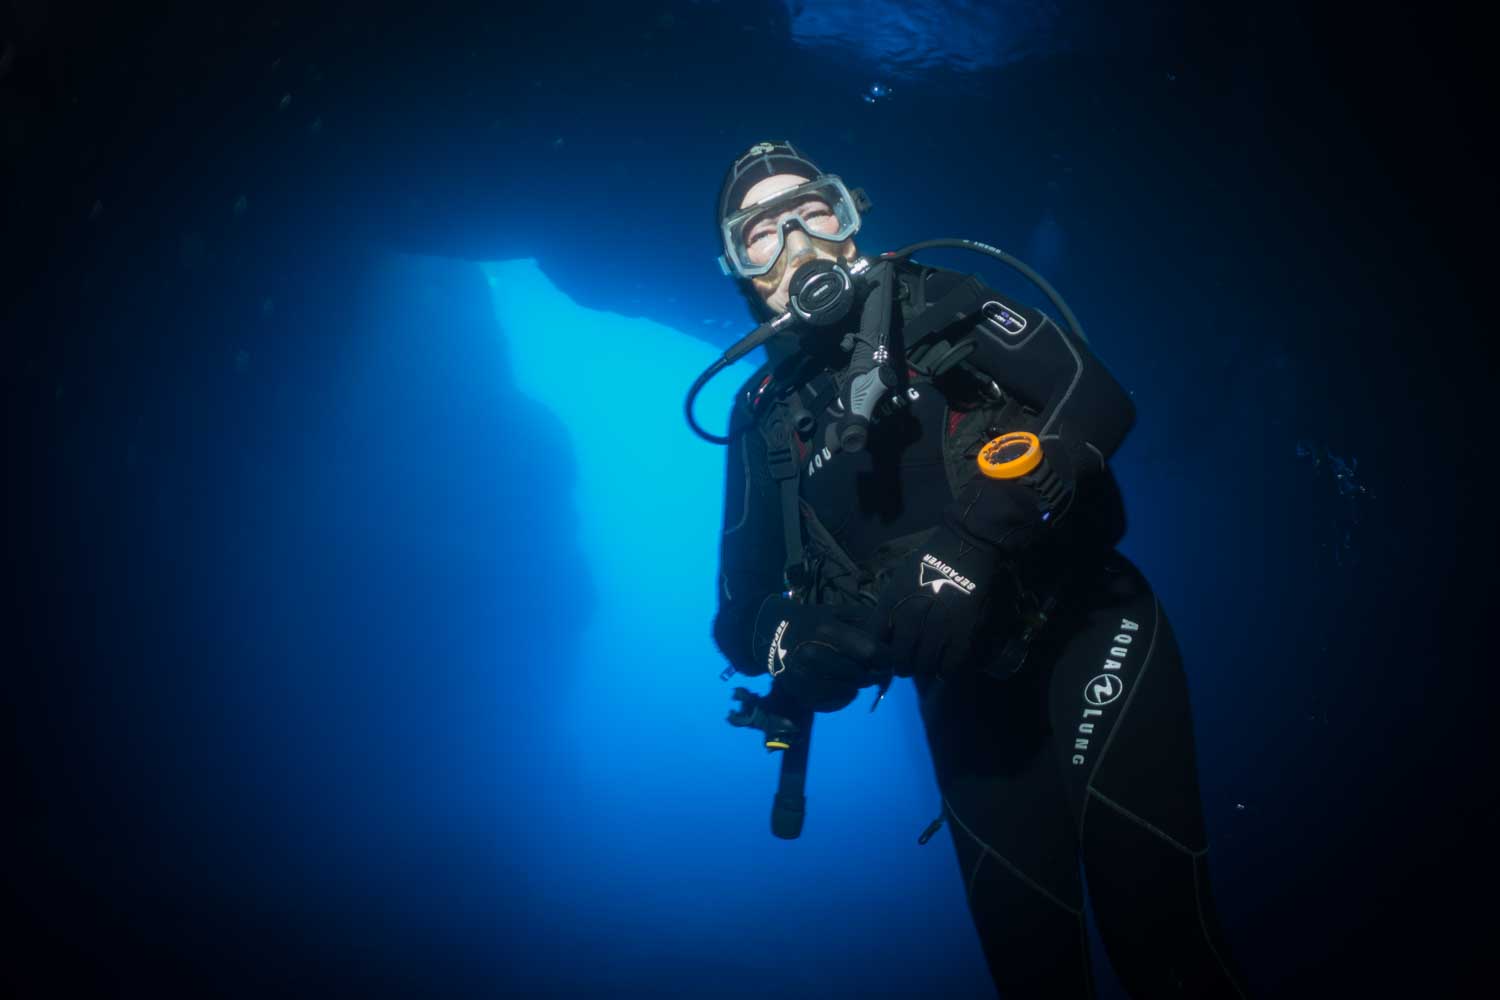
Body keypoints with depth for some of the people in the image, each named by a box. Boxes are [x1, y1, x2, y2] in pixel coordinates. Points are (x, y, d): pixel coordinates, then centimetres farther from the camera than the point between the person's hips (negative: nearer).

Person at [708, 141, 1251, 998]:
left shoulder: (932, 305, -1)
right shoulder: (767, 419, 5)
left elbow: (1097, 398, -13)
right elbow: (746, 617, 5)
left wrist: (976, 541, -26)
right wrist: (811, 653, -18)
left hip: (1088, 632, -2)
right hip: (968, 699, 3)